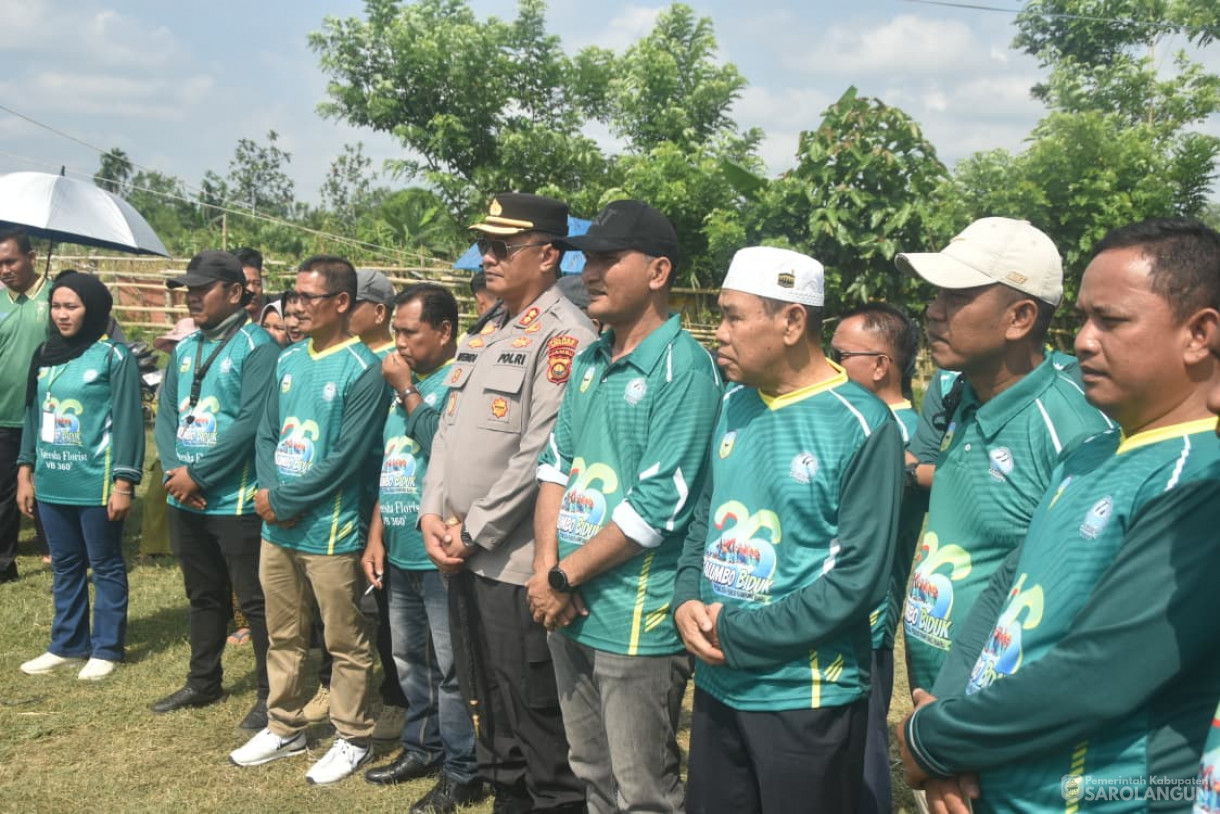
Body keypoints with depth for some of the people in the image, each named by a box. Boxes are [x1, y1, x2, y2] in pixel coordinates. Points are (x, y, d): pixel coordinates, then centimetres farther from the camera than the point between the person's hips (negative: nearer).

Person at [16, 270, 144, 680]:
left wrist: (123, 483, -14)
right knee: (65, 567, 16)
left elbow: (128, 422, -11)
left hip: (97, 485, -6)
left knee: (106, 566, 6)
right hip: (52, 483, 6)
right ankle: (67, 645, 28)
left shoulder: (114, 356, -8)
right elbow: (32, 416, 16)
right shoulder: (45, 354, 10)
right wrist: (25, 473, 13)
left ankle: (106, 649, 17)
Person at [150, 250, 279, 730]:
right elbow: (166, 413, 11)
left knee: (255, 601, 1)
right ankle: (203, 683, 34)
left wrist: (198, 474, -16)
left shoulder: (257, 347, -12)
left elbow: (251, 422, -20)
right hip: (185, 500, 8)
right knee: (204, 596, 20)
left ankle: (272, 695, 12)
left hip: (236, 501, -7)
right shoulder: (185, 349, 12)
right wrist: (173, 471, -6)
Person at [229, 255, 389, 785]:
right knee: (283, 636, 18)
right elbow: (266, 433, 10)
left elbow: (347, 458, -18)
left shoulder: (364, 370, -13)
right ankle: (284, 729, 33)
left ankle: (352, 739, 20)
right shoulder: (289, 360, 9)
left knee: (346, 643, 6)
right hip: (276, 526, 7)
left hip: (330, 531, -7)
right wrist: (269, 492, -8)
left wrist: (283, 499, -14)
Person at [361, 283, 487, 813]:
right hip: (400, 553, 9)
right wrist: (376, 535, 13)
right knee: (409, 660, 19)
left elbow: (443, 450, -25)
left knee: (451, 668, 0)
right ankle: (422, 748, 35)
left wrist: (406, 392, -15)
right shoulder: (405, 383, 12)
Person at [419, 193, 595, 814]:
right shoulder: (484, 330, 14)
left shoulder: (562, 336, -13)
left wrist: (474, 532, -15)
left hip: (518, 564, -9)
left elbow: (541, 455, -19)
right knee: (491, 712, 20)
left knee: (537, 722, 2)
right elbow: (449, 427, 14)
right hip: (464, 557, 9)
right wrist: (433, 512, 1)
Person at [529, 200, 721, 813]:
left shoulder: (684, 367, -15)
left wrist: (563, 578, -14)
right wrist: (546, 563, -3)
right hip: (568, 610, 8)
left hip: (636, 621, -8)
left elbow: (658, 504, -20)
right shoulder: (589, 361, 11)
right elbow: (555, 462, 12)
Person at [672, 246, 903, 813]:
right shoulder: (733, 407, 6)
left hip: (807, 698, -6)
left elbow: (859, 576, -19)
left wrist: (736, 636, -17)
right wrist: (686, 602, -4)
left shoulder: (863, 426, -15)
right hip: (716, 686, 6)